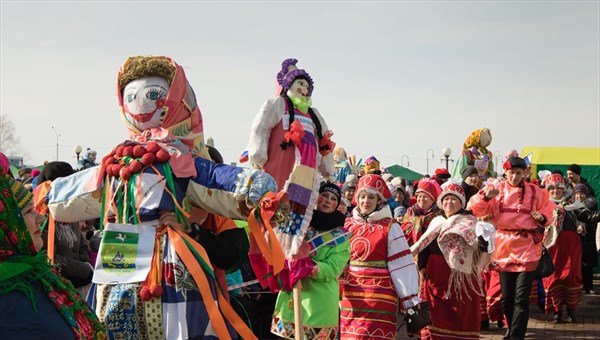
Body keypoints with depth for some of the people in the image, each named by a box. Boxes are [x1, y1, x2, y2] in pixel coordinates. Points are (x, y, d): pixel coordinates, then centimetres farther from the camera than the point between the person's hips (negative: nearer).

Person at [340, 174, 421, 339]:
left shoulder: (390, 227, -2)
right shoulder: (347, 225, 10)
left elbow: (402, 264, -6)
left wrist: (410, 298, -9)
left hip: (379, 298, -4)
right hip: (349, 297, 4)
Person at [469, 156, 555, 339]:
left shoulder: (535, 192, 3)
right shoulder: (496, 189, 2)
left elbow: (548, 209, 16)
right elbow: (475, 209, -4)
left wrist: (542, 217, -5)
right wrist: (486, 196, -22)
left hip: (527, 247, -2)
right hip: (504, 246, 2)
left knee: (521, 296, -8)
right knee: (506, 296, 10)